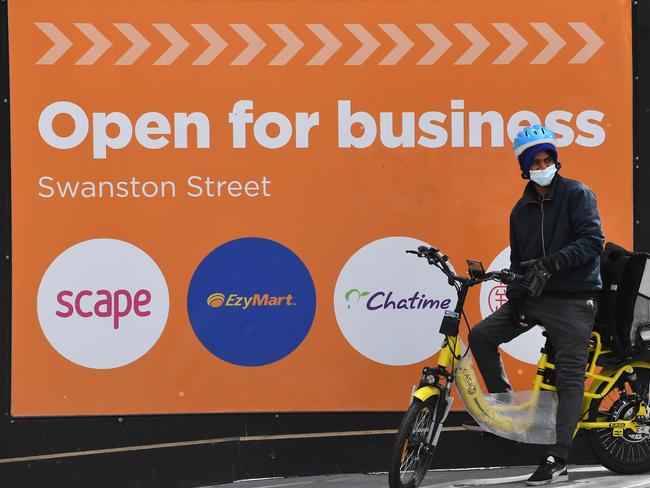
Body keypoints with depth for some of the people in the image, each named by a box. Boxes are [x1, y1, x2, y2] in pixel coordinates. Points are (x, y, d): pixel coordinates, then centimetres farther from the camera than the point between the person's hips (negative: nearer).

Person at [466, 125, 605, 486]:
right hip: (533, 296, 6)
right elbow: (517, 261, 14)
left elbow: (592, 240, -16)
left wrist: (552, 262, -28)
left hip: (573, 298, -6)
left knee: (569, 377, -8)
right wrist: (516, 302, 1)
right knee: (481, 336, -3)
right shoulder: (521, 210, 12)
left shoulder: (577, 194, -5)